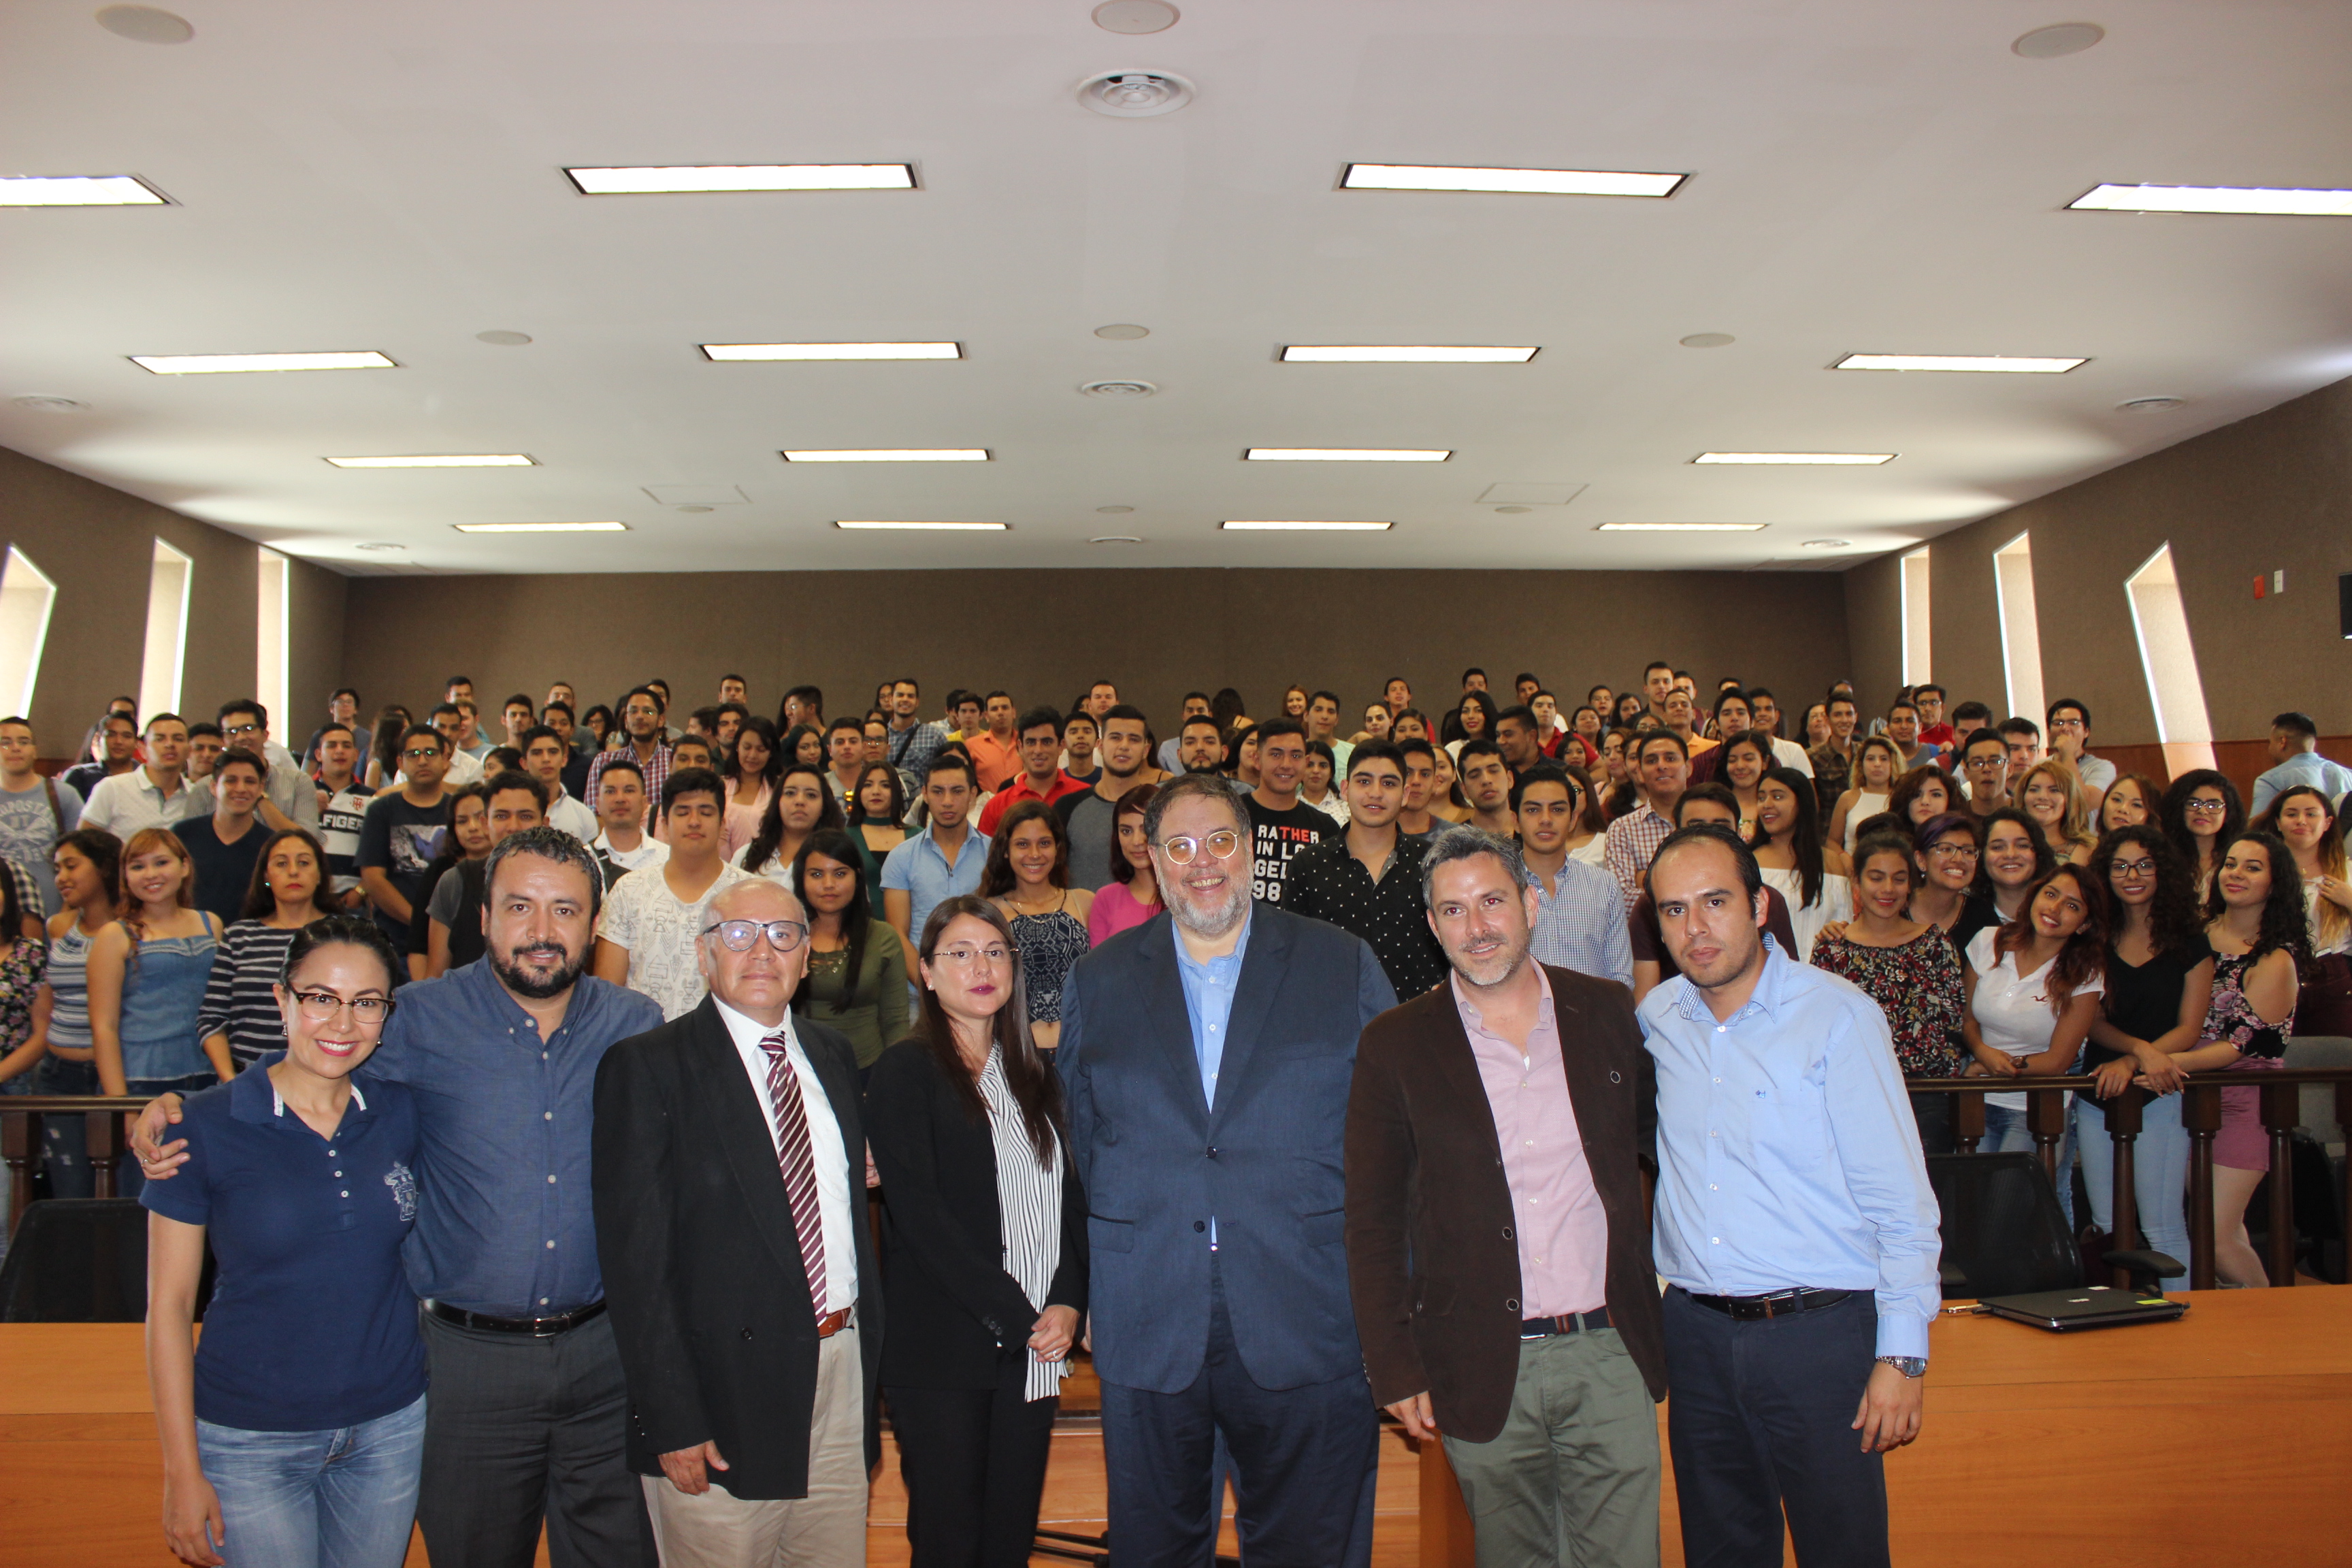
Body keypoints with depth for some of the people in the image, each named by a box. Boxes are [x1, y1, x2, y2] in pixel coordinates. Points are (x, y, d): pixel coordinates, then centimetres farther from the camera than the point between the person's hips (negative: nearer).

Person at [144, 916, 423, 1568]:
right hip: (251, 1440, -3)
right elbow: (169, 1302, -6)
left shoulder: (402, 1113, -3)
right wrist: (182, 1471, -6)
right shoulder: (204, 1127, -11)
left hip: (391, 1427, 3)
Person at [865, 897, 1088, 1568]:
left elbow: (1072, 1195, 11)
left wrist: (1067, 1302, -6)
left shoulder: (1036, 1074, 13)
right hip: (942, 1346, -5)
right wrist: (1016, 1317, -14)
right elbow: (918, 1212, -12)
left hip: (1034, 1346, 5)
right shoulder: (905, 1071, -4)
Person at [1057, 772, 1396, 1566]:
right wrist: (1095, 1287, 4)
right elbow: (1081, 1137, 9)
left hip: (1307, 1322, -1)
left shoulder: (1343, 965, 2)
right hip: (1145, 1328, 2)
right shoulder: (1099, 980, 6)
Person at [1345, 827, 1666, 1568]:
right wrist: (1395, 1370, -3)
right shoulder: (1394, 1046, -3)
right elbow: (1373, 1223, 0)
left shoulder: (1607, 1013, 4)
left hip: (1610, 1352, 2)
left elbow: (1655, 1136, 18)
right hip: (1482, 1373, -1)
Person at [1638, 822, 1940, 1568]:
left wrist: (1902, 1355, -11)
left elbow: (1900, 1197, -8)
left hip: (1819, 1331, -4)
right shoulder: (1655, 1020, 3)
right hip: (1696, 1331, 4)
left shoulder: (1838, 1015, -9)